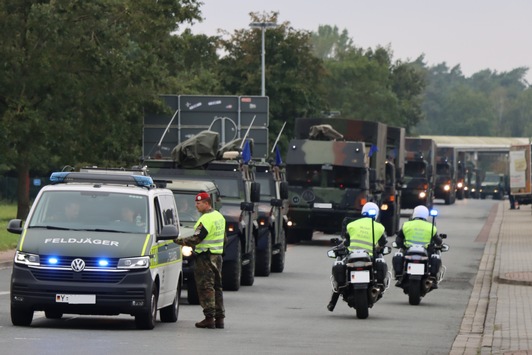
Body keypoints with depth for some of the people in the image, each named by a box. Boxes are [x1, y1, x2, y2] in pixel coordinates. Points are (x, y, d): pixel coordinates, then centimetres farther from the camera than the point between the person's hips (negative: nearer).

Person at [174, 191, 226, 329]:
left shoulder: (206, 219, -16)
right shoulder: (219, 217, 14)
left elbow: (196, 239, -19)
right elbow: (224, 238, 21)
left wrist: (178, 241, -11)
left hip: (205, 257, -9)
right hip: (217, 256, 9)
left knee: (206, 288, -6)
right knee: (217, 287, 12)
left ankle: (209, 318, -9)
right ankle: (219, 317, 13)